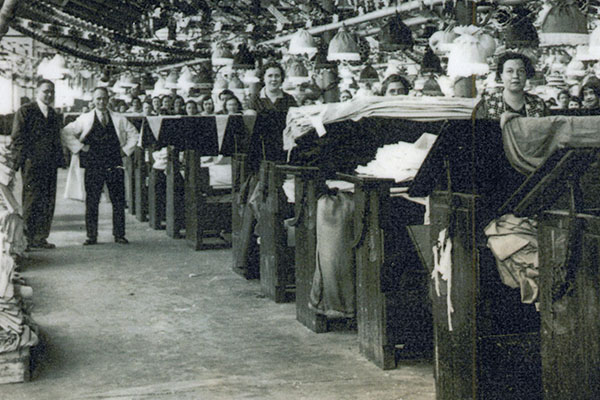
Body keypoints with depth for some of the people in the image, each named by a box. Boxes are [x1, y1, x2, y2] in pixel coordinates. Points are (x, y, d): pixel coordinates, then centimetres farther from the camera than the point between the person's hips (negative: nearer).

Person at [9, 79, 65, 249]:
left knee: (48, 203, 5)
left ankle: (41, 238, 12)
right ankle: (28, 239, 1)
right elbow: (17, 138, -4)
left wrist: (58, 160, 9)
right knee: (32, 201, -5)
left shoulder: (54, 115, 17)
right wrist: (22, 159, -10)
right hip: (32, 164, -6)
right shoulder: (25, 111, -1)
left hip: (49, 165, 6)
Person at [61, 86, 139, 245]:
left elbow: (133, 134, 17)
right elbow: (66, 133, 5)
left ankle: (119, 234, 10)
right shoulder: (85, 119, 5)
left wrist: (126, 149, 7)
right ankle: (91, 236, 6)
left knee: (118, 201, 2)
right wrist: (80, 147, -1)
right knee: (91, 202, -1)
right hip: (93, 165, -1)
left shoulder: (119, 119, 10)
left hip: (114, 165, 1)